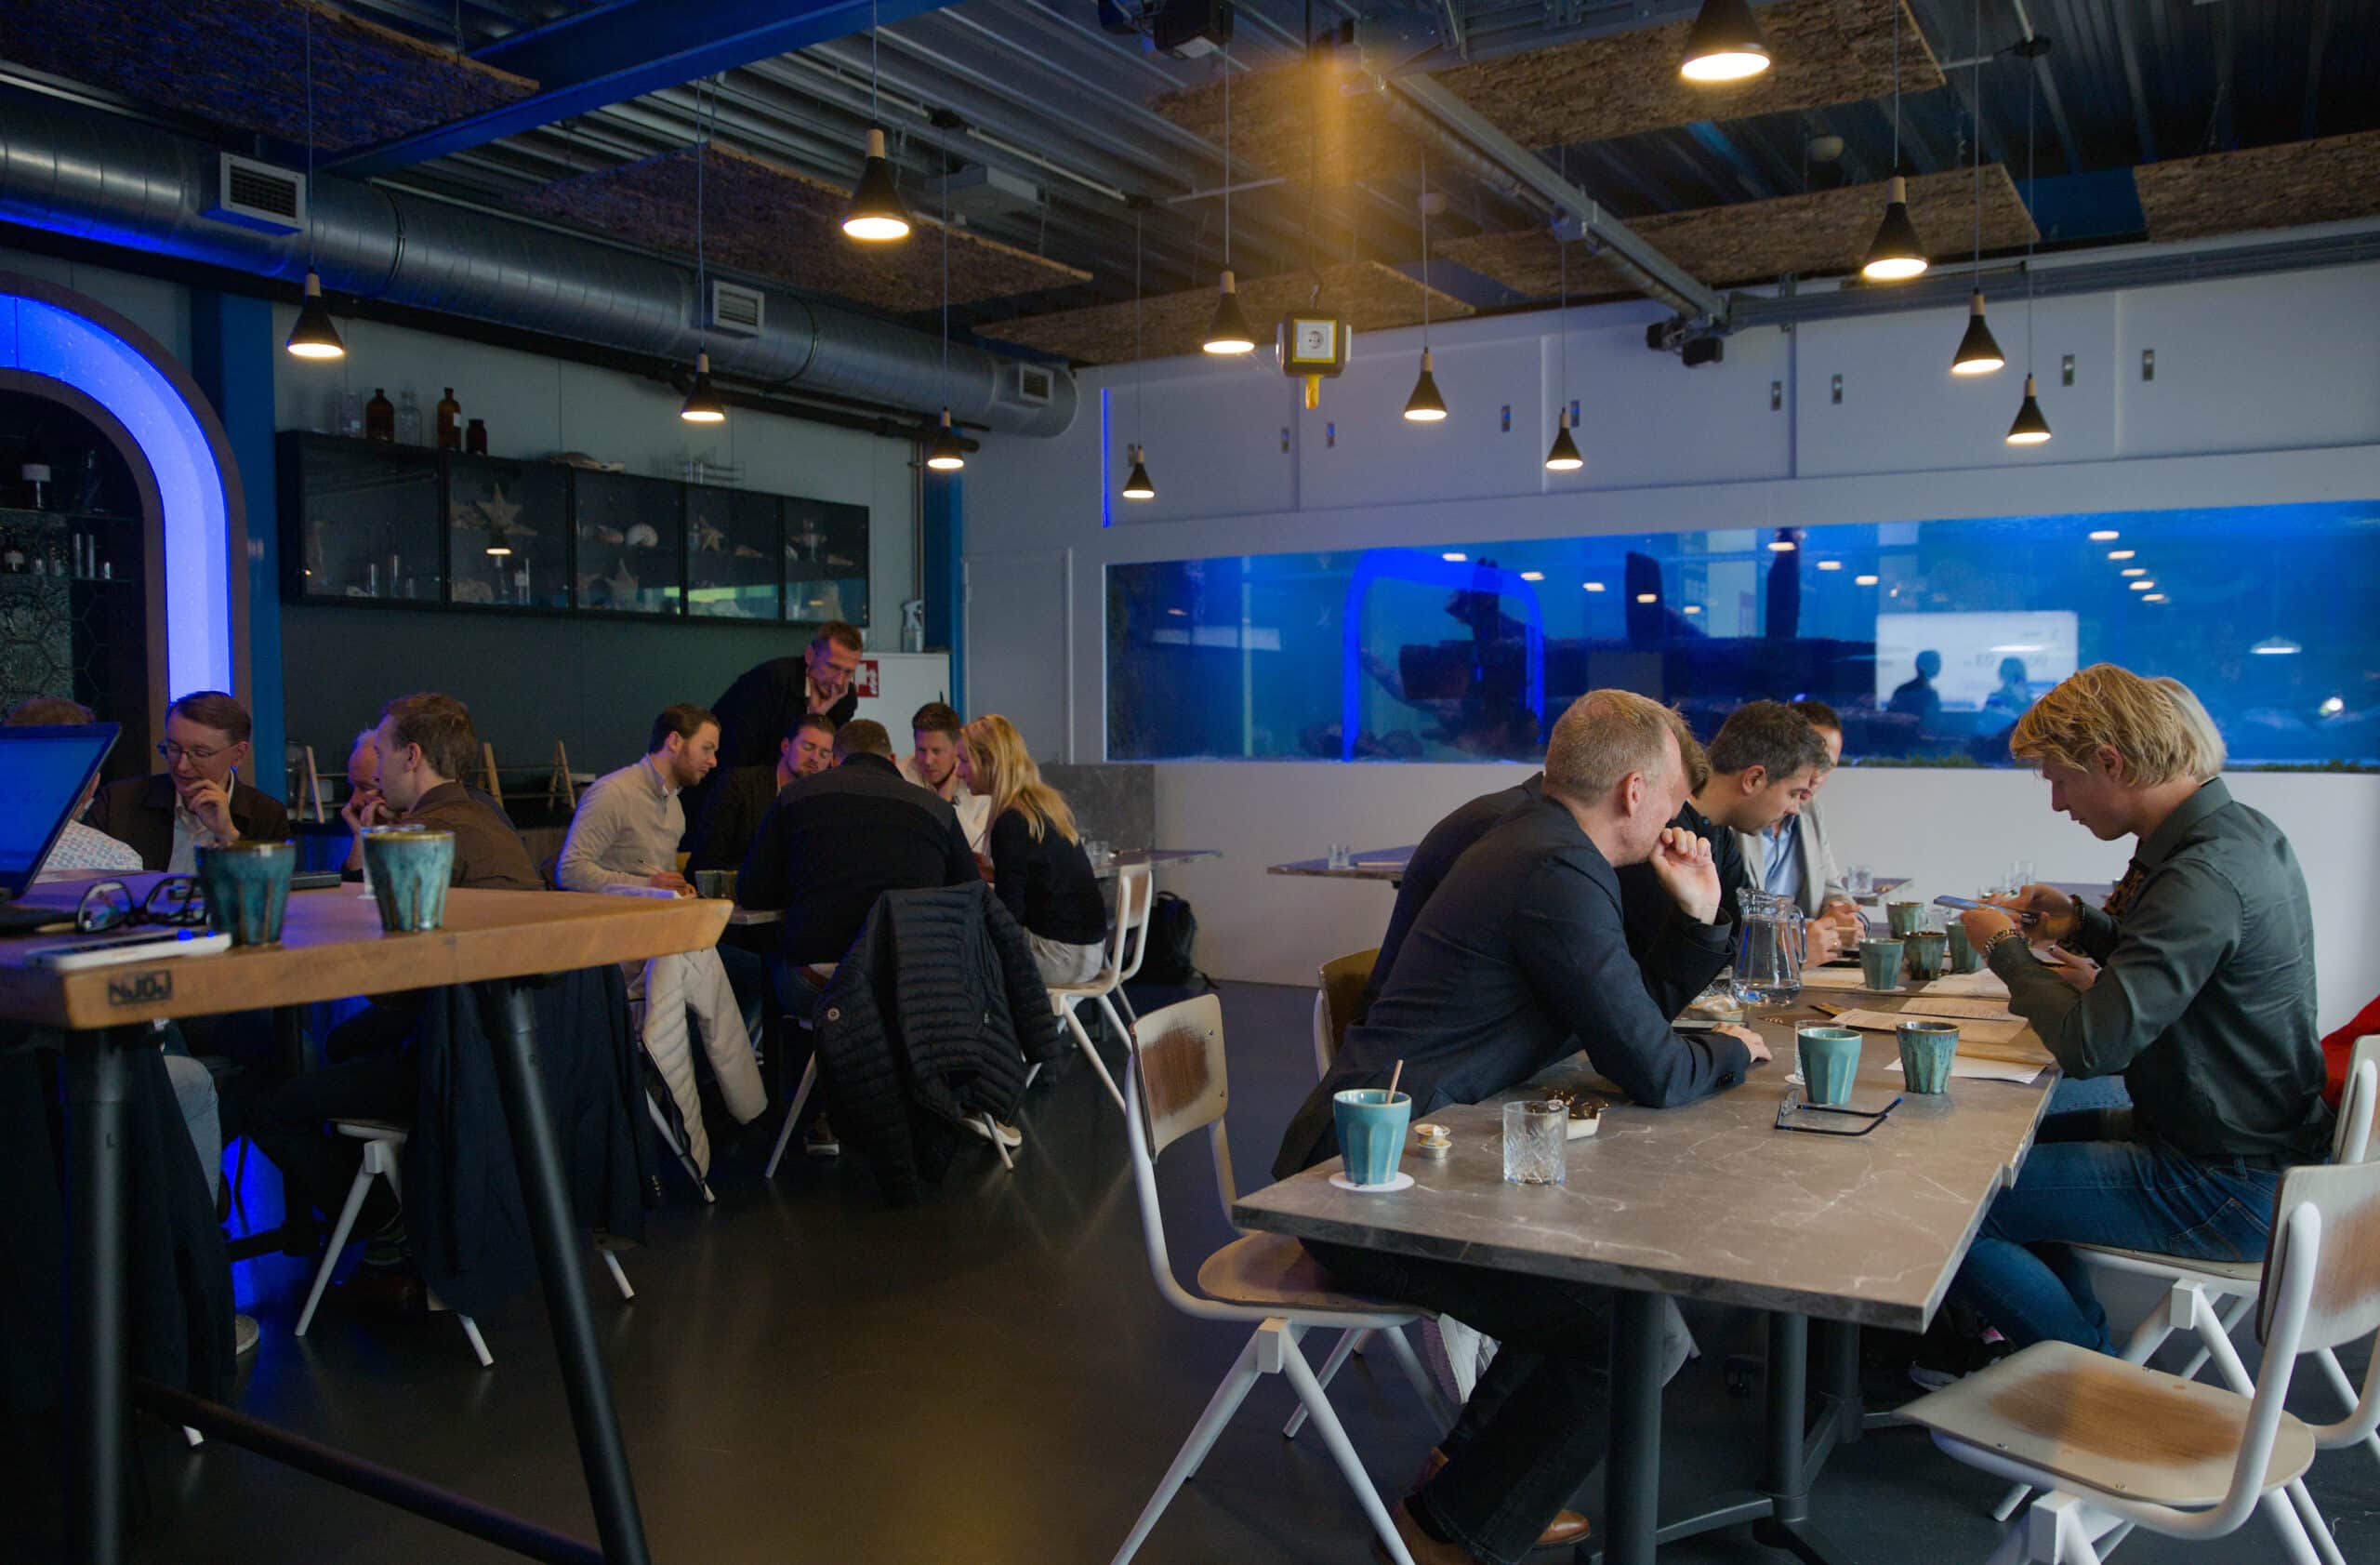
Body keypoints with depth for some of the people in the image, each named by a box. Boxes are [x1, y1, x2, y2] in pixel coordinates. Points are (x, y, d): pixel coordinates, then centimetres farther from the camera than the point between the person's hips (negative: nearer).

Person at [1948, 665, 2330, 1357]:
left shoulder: (2206, 875, -27)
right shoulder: (2234, 830, 5)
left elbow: (2090, 1045, -29)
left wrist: (2008, 950, -12)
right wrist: (2083, 926, 7)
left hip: (2228, 1192, -10)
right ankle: (2085, 1336, 28)